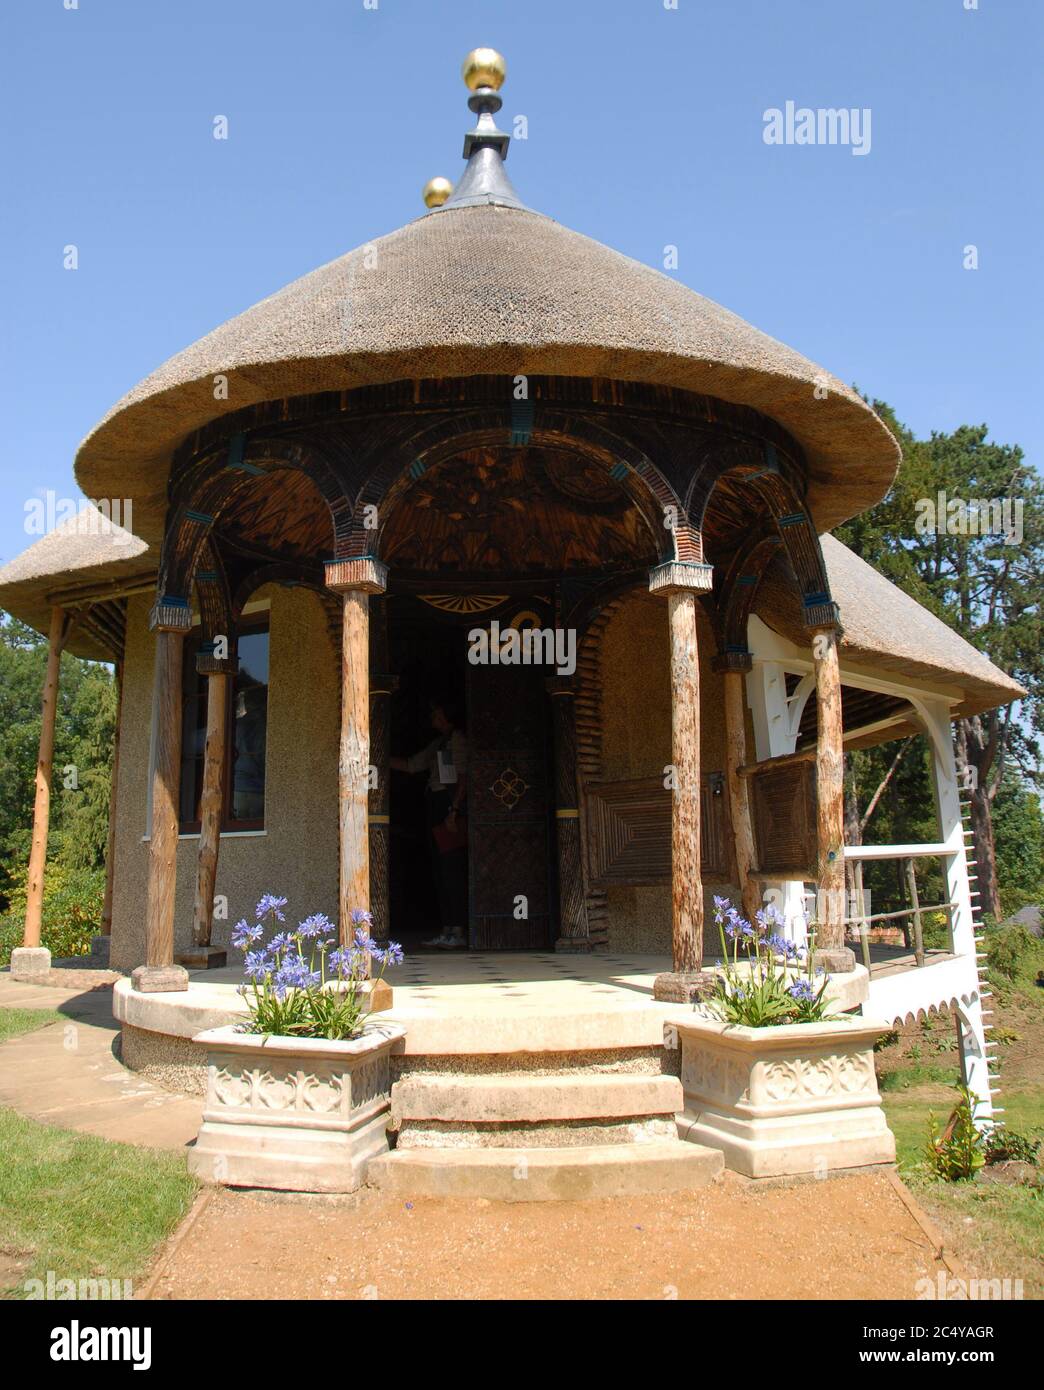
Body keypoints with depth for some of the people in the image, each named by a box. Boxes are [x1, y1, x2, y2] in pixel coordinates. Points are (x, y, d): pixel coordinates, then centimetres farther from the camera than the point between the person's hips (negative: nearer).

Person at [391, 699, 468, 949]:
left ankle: (458, 932, -13)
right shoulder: (437, 743, 24)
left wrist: (454, 811, -19)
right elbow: (410, 765, 28)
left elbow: (463, 776, -11)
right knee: (440, 872, 7)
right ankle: (447, 931, 9)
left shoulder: (457, 738, -3)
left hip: (450, 806, -9)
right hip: (437, 807, 9)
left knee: (452, 870, -12)